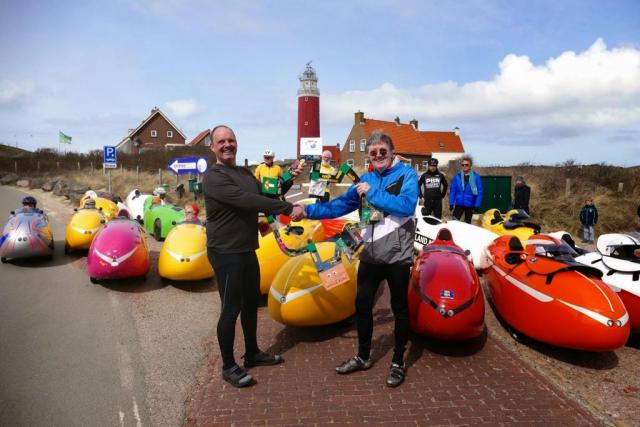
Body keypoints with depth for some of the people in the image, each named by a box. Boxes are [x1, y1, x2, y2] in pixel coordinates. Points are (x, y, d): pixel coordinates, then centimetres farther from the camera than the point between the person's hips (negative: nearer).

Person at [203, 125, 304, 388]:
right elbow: (247, 201, -29)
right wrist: (289, 209, -29)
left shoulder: (245, 173, 12)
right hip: (226, 254, -9)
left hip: (247, 251, 9)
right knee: (231, 309, 0)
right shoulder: (214, 177, -17)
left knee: (251, 303, 18)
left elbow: (264, 196, 20)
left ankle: (252, 354, 36)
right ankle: (229, 367, 17)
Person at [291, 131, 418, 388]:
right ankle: (363, 357, 32)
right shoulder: (366, 179, 10)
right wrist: (309, 211, 0)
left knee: (399, 309, 9)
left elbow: (406, 206, -23)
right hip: (370, 255, 6)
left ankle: (398, 363, 26)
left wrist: (372, 194, -19)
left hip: (397, 256, -5)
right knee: (362, 306, 13)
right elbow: (340, 205, 8)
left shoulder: (406, 174, -7)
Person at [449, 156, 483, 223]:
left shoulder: (476, 177, -5)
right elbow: (452, 191, 2)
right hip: (459, 204, 1)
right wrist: (451, 203, -2)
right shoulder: (457, 176, 0)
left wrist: (476, 205, -10)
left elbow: (479, 192, -5)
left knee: (467, 223, 13)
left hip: (470, 205, 0)